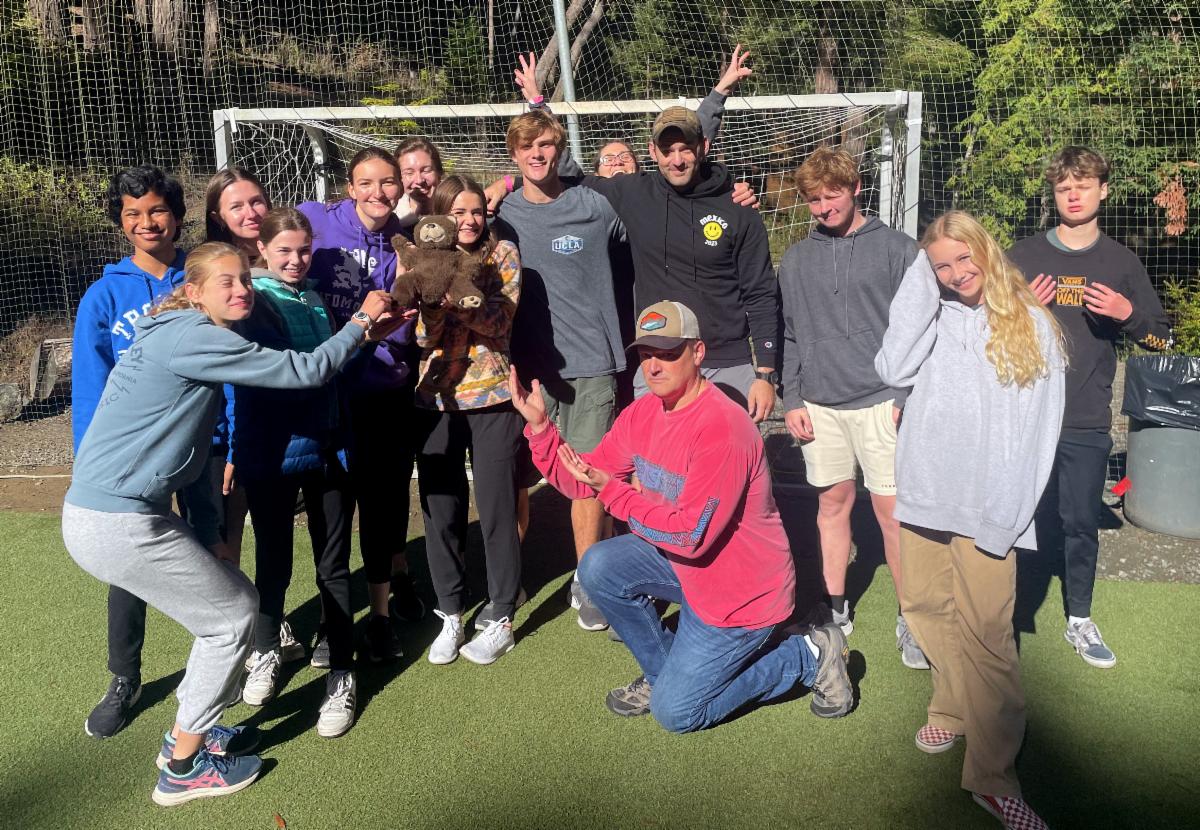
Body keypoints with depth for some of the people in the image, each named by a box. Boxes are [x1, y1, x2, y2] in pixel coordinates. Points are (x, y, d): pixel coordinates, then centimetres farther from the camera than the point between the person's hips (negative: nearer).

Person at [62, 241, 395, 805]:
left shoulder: (181, 333, 13)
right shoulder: (192, 337, -17)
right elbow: (304, 371, -17)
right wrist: (361, 321, -5)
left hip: (104, 510, 10)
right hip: (115, 523, -10)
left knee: (237, 600, 14)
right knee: (232, 617, 1)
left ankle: (189, 731, 29)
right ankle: (182, 768, 15)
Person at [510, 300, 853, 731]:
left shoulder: (721, 427, -29)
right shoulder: (642, 413, -3)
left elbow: (692, 536, -30)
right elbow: (581, 481, -1)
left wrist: (612, 490, -28)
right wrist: (539, 426, -13)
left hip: (741, 589, -8)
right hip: (682, 563, 8)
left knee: (674, 712, -2)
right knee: (598, 568, -9)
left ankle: (806, 655, 11)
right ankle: (664, 671, 13)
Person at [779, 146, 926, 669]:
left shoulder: (896, 249, 1)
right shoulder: (796, 260, 11)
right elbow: (789, 336, 12)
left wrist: (906, 395, -8)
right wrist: (792, 399, 6)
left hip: (880, 400, -3)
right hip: (819, 404, 3)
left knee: (892, 510, -2)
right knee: (833, 504, 11)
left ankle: (910, 620, 11)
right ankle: (835, 608, 24)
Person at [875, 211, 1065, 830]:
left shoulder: (1031, 324, 5)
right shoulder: (930, 318, 11)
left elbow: (1041, 426, 1)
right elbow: (892, 370, -9)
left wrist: (1012, 508, -8)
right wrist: (920, 290, -4)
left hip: (986, 505, -3)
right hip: (924, 493, 3)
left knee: (985, 632, -6)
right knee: (925, 607, 11)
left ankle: (995, 777, 3)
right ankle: (954, 710, 33)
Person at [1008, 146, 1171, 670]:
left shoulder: (1121, 262, 7)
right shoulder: (1023, 256, 4)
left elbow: (1160, 337, 10)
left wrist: (1128, 315, -10)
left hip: (1087, 424, 1)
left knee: (1082, 524, 8)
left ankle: (1079, 621, 25)